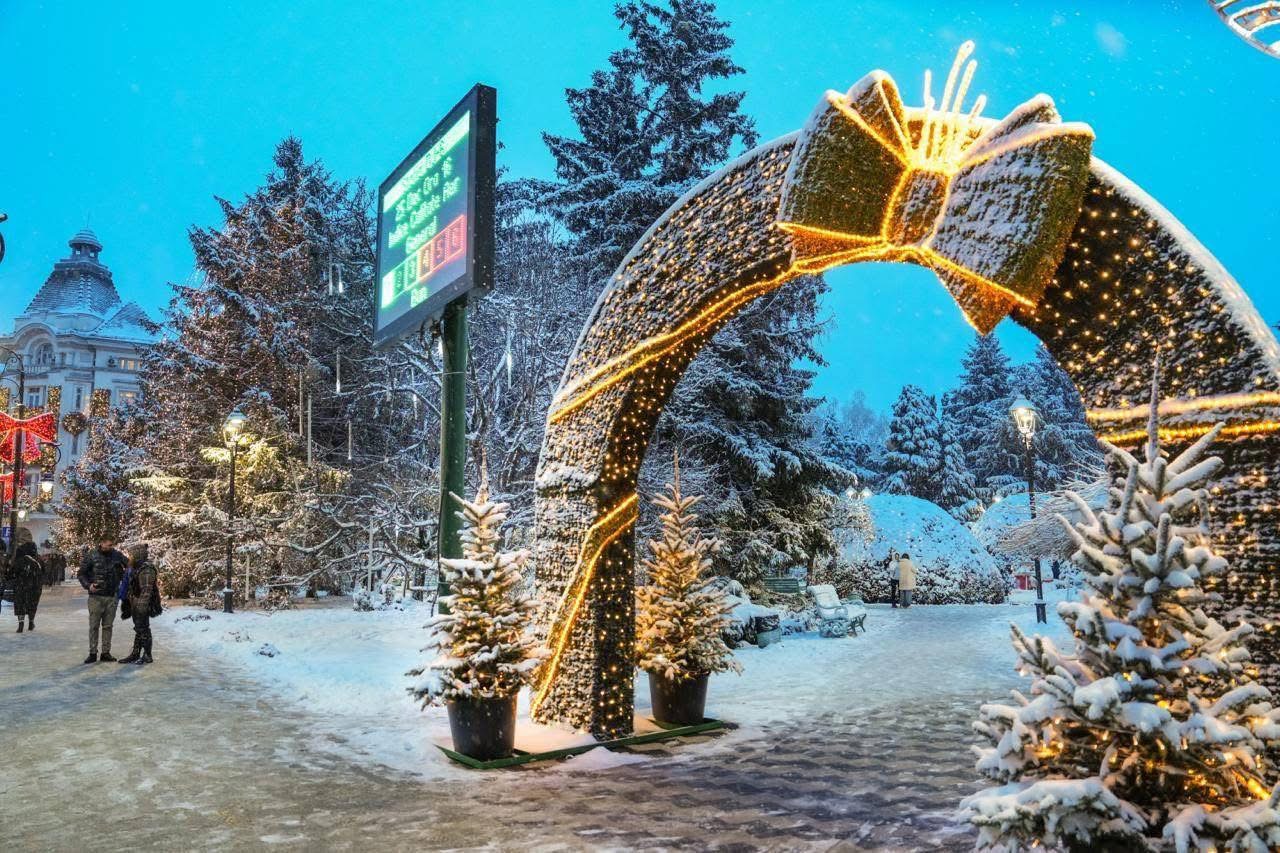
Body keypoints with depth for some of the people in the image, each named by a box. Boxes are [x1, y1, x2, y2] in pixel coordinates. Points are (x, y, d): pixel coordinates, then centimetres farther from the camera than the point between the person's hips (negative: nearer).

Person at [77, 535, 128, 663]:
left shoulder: (117, 555, 2)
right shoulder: (91, 556, -4)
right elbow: (81, 574, 1)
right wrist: (88, 585, -15)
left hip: (112, 596, 2)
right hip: (96, 596, -2)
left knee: (108, 626, 8)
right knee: (94, 626, 3)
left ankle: (106, 652, 15)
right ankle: (92, 653, 10)